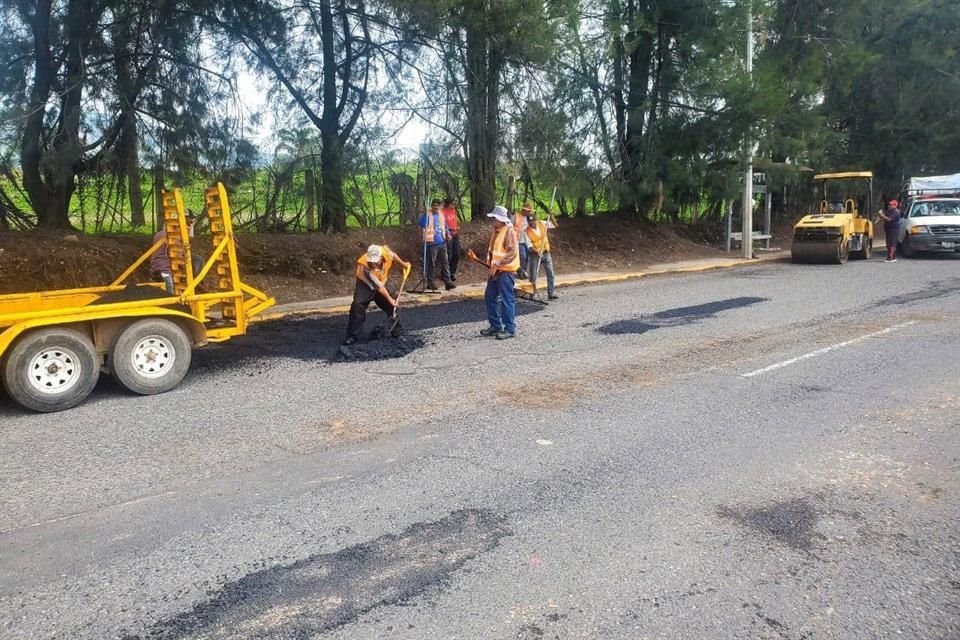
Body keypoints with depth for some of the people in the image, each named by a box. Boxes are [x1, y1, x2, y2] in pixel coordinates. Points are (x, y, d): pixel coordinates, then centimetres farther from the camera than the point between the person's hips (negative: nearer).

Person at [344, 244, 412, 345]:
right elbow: (379, 287, -31)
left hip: (382, 281, 5)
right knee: (358, 305, -22)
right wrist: (389, 299, -24)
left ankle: (397, 329, 23)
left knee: (392, 305, 5)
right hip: (366, 284, -5)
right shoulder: (364, 267, -40)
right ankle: (352, 335, -14)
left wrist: (403, 264, 9)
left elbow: (393, 255, -3)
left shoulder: (384, 250, -31)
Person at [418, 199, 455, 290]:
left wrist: (448, 234, 9)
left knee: (445, 262, 4)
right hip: (431, 243, -6)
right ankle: (430, 282, 9)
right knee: (431, 263, -1)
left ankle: (447, 281, 6)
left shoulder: (441, 215, 16)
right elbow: (422, 227, -14)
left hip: (442, 242, 6)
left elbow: (445, 226, 25)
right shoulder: (427, 215, -5)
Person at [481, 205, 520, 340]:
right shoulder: (496, 231, 15)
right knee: (490, 297, 12)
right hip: (495, 271, 9)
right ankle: (495, 325, 23)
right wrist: (491, 266, 15)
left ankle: (510, 329, 2)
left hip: (506, 271, -9)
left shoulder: (509, 231, -12)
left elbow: (512, 252, -22)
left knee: (507, 300, -5)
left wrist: (497, 265, -24)